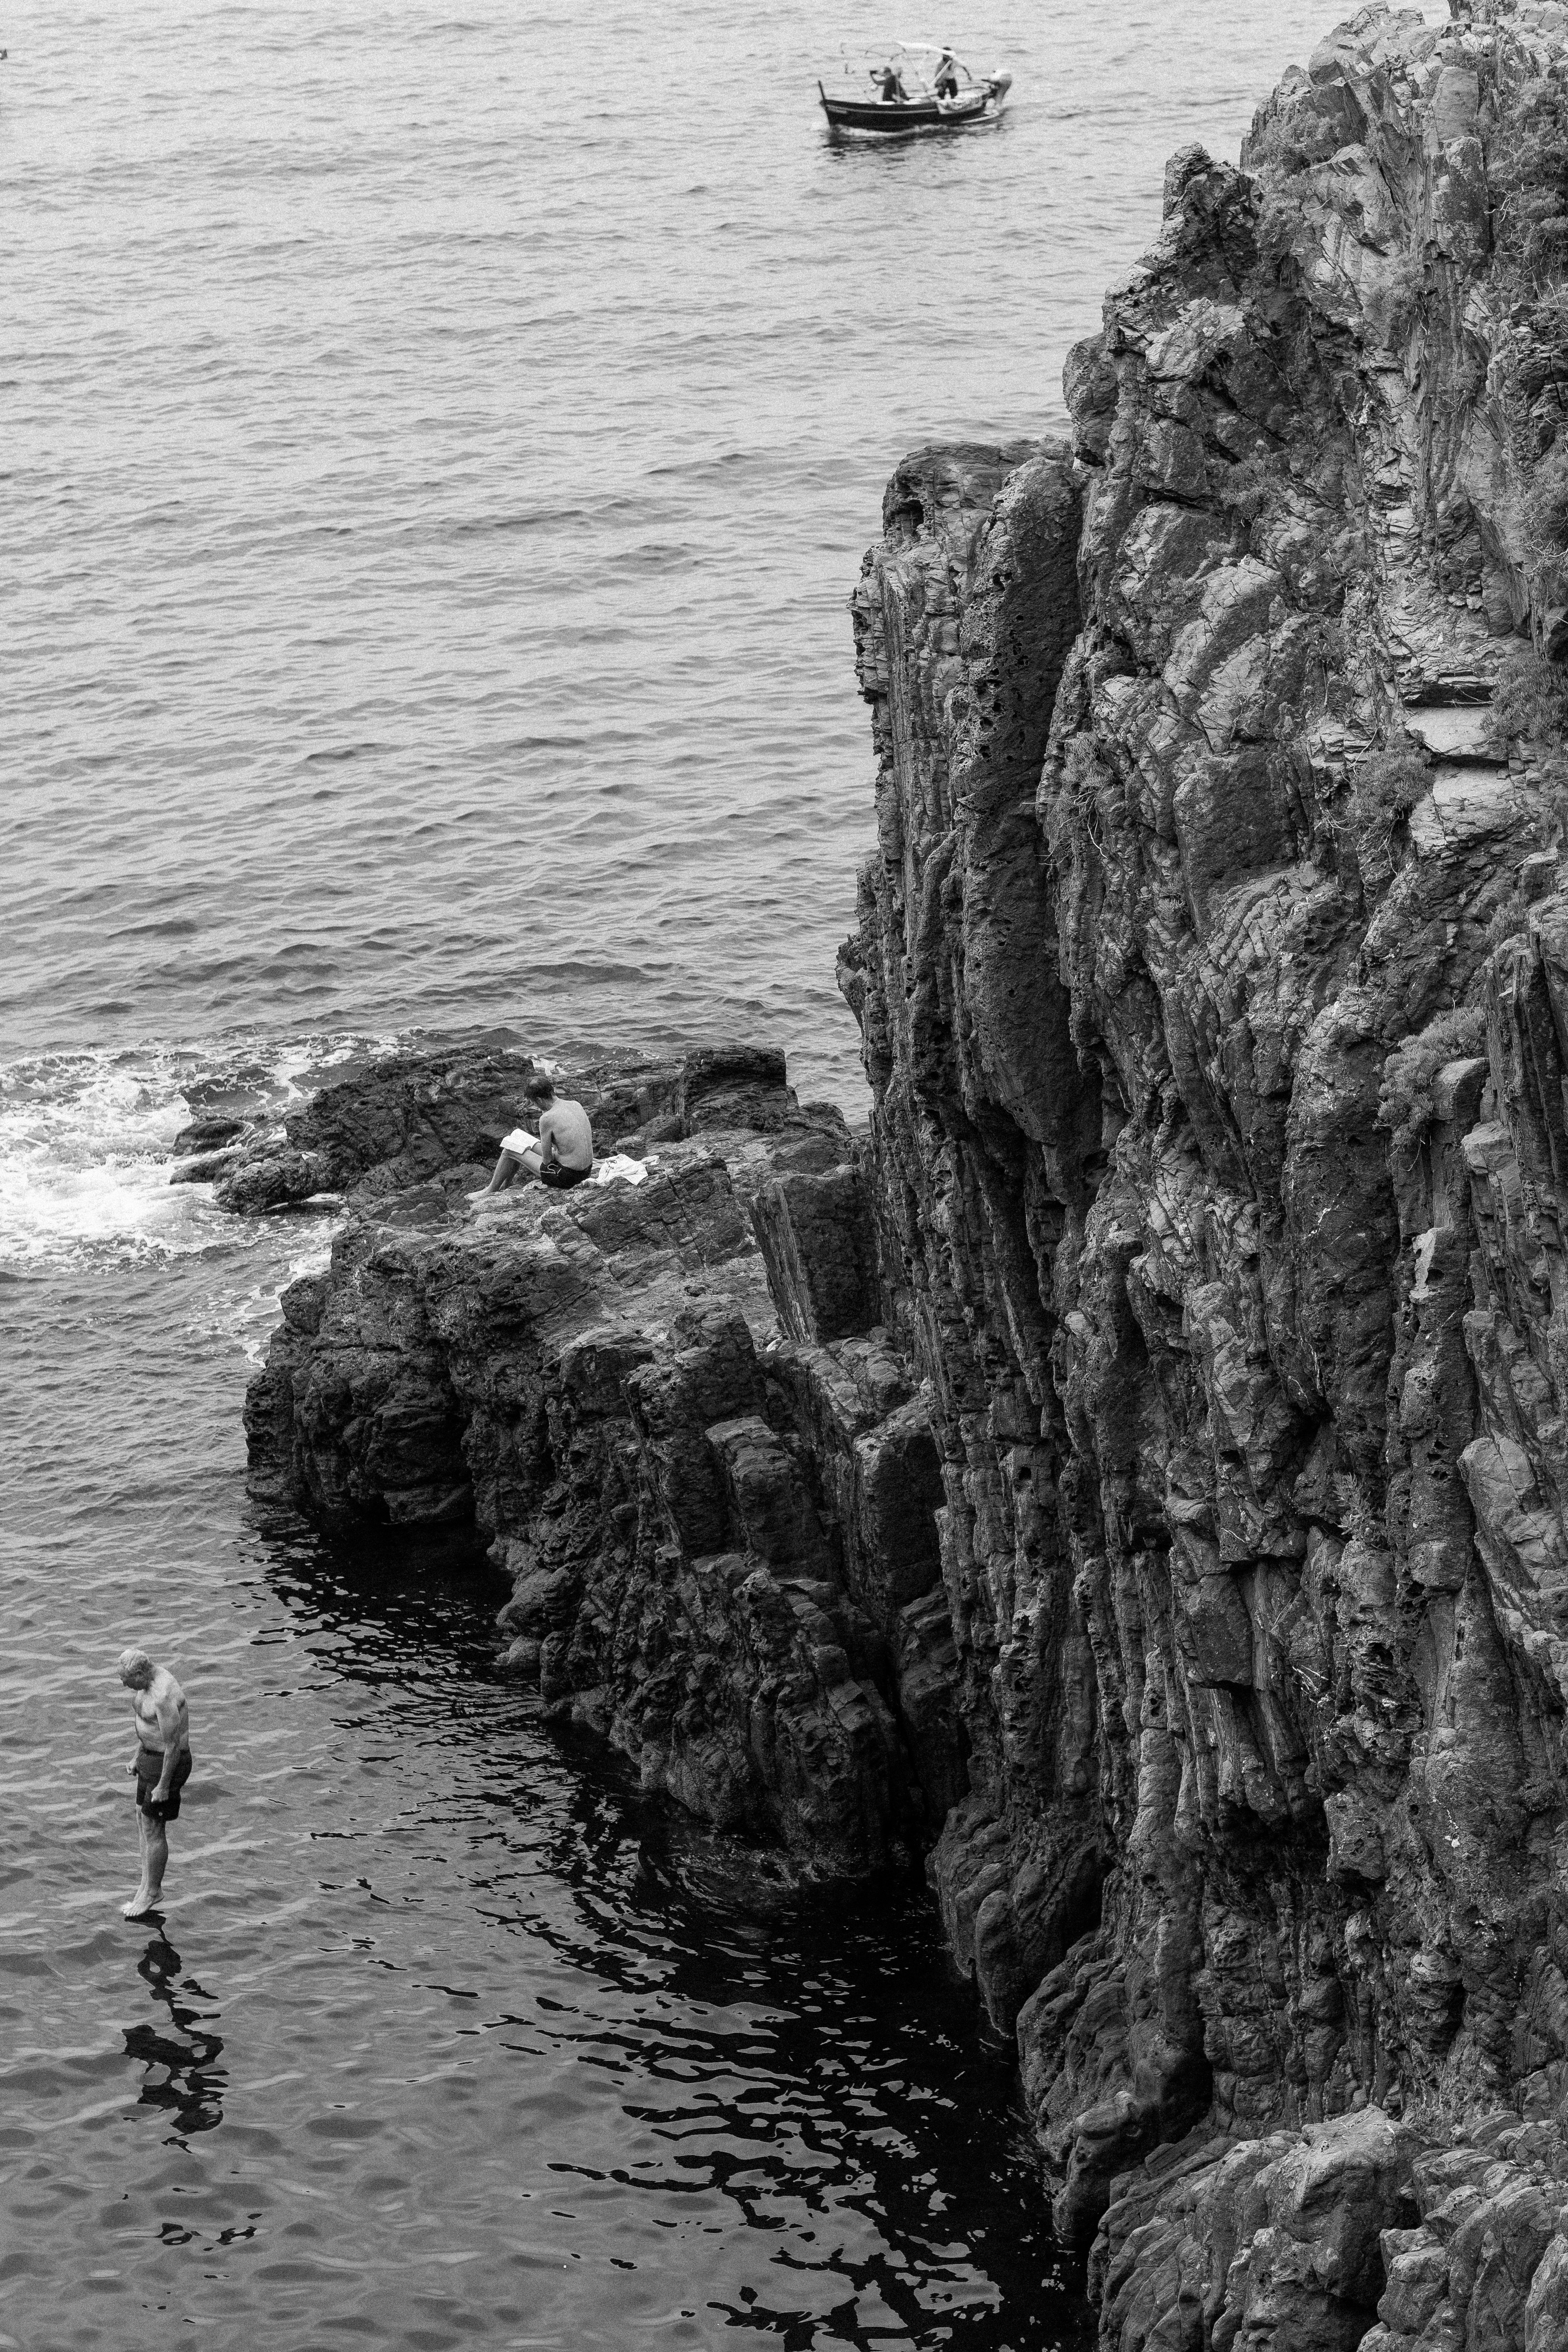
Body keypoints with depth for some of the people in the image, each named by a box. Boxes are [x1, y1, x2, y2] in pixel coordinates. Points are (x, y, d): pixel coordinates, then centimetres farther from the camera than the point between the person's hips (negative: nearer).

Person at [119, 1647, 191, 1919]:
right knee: (142, 1818, 17)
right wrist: (138, 1756, 18)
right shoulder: (150, 1678, -1)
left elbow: (173, 1746, -26)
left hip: (169, 1763, -10)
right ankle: (148, 1883, 29)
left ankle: (151, 1891, 16)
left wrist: (163, 1786, -18)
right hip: (152, 1755, 10)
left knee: (153, 1829, 1)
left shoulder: (164, 1697, -32)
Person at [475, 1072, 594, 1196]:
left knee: (509, 1148, 10)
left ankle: (491, 1191, 30)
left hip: (566, 1175, -8)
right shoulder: (576, 1106, 2)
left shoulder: (547, 1119, -22)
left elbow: (547, 1160, -13)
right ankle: (503, 1187, 42)